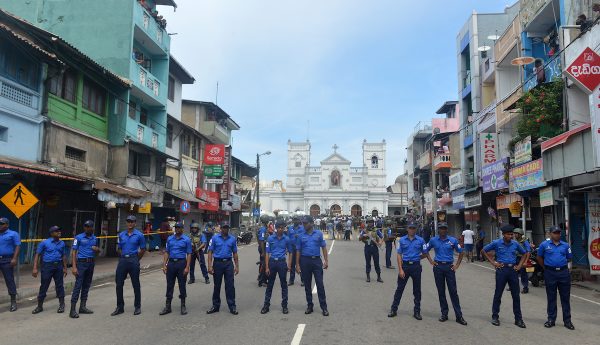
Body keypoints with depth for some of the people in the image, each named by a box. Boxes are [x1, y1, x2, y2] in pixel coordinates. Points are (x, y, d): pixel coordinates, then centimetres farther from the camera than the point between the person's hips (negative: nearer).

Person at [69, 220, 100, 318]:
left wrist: (97, 249, -3)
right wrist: (74, 267, -15)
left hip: (91, 263, 6)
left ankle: (83, 307, 19)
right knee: (78, 285, -9)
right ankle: (73, 310, -8)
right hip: (81, 263, -5)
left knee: (87, 285, 10)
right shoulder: (79, 237, -4)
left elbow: (98, 251, 23)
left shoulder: (95, 238, 12)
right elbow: (73, 252, -7)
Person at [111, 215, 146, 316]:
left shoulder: (139, 235, -2)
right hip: (122, 260, 4)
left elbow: (143, 249, 3)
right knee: (119, 284, 5)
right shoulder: (121, 235, 9)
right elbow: (118, 249, 16)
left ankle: (137, 307, 14)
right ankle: (120, 307, 16)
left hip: (133, 261, -4)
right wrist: (123, 257, 10)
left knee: (136, 284, 3)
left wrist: (136, 259, 5)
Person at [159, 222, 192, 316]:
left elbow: (189, 254, -4)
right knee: (169, 285, 7)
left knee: (182, 285, 4)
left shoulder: (186, 240, -2)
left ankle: (183, 306, 15)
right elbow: (167, 252, 10)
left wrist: (187, 267, -12)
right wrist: (164, 265, 2)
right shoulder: (169, 239, 9)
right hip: (171, 263, 3)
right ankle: (167, 307, 15)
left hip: (181, 263, -3)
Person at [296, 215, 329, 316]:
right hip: (305, 261, 1)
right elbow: (298, 251, 5)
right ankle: (309, 306, 21)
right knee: (307, 285, 9)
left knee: (320, 284, -2)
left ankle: (324, 307, 4)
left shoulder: (319, 234, 2)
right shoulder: (301, 236, 3)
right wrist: (297, 265, 1)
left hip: (316, 260, -1)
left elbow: (323, 247, 3)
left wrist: (326, 260, -3)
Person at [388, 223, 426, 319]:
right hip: (405, 266, 0)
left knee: (417, 290, 8)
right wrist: (400, 269, -7)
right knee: (399, 288, 5)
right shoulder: (402, 240, 1)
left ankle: (417, 312, 20)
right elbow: (399, 255, -1)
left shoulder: (420, 240, 1)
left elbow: (424, 254, 9)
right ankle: (394, 310, 13)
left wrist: (416, 258, 7)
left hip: (416, 267, 0)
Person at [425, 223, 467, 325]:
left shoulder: (453, 240, 1)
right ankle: (444, 314, 17)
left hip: (449, 267, -1)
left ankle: (459, 316, 4)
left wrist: (457, 265, 3)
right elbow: (426, 251, 17)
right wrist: (431, 261, 6)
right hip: (438, 267, 1)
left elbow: (461, 252, 10)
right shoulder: (433, 240, 3)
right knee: (441, 291, 7)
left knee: (453, 291, -2)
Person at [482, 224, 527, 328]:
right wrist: (493, 262, -1)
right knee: (498, 295, 4)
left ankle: (518, 319, 16)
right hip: (502, 270, -3)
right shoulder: (496, 243, -3)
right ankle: (495, 317, 16)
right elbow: (483, 251, 4)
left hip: (513, 270, 3)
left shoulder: (515, 244, 5)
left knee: (516, 296, 6)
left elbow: (524, 253, 20)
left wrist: (519, 265, 9)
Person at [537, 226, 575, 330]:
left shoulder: (565, 245, 6)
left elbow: (569, 258, 17)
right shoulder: (544, 245, 1)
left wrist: (562, 263, 11)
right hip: (550, 273, -1)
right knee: (551, 298, 7)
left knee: (565, 297, 6)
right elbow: (539, 257, 10)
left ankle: (567, 320, 15)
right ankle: (551, 319, 16)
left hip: (564, 272, 1)